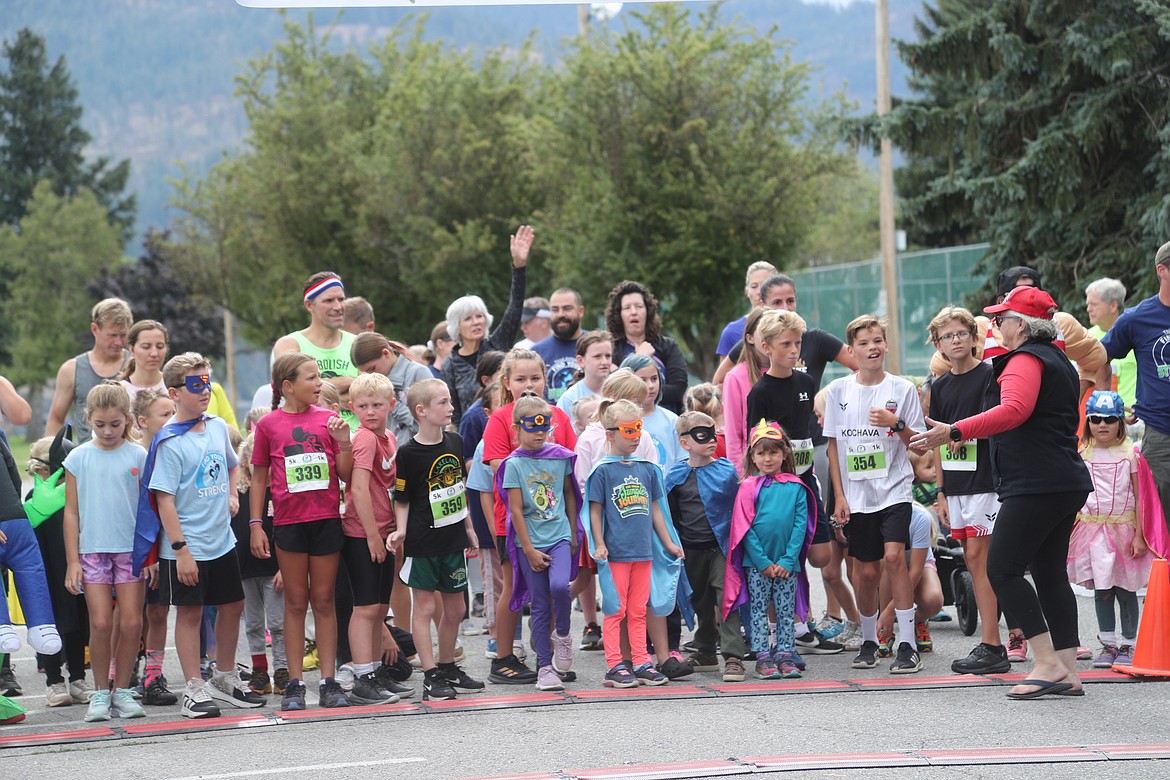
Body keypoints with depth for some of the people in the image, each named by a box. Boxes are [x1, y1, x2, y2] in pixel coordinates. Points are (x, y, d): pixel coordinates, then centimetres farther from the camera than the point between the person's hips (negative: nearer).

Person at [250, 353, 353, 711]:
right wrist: (256, 525, 2)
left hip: (326, 519, 1)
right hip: (289, 521, -1)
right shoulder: (269, 424, 1)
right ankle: (294, 684, 10)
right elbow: (259, 478, 7)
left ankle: (329, 682, 8)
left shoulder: (328, 418, 5)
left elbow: (345, 475, 6)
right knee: (296, 601, 5)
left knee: (324, 601, 5)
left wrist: (344, 442, -10)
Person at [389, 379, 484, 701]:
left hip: (453, 540, 6)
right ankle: (431, 676, 2)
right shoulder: (408, 453, -13)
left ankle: (448, 668, 27)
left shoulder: (454, 442, 6)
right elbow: (402, 499, -6)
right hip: (423, 542, -6)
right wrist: (400, 531, -19)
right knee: (424, 607, -1)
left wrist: (469, 528, 19)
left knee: (454, 609, 12)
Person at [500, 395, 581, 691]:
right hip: (530, 541, -1)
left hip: (559, 536, 1)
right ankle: (545, 667, 8)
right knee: (540, 604, 1)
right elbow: (516, 510, -6)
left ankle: (562, 635, 5)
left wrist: (574, 534, 13)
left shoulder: (560, 456, 4)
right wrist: (529, 550, -9)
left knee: (559, 586, -23)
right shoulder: (514, 464, -5)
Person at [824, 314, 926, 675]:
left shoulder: (903, 389, 0)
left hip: (894, 489, -2)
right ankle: (868, 641, 25)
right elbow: (833, 445, 9)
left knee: (893, 556, -19)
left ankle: (907, 645, -16)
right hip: (856, 495, 2)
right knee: (867, 571, 6)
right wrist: (839, 495, 3)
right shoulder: (839, 391, 5)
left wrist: (897, 424, -16)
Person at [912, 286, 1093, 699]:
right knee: (1050, 573, 9)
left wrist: (955, 432, -30)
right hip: (1067, 484, 10)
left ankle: (1048, 663, -14)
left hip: (1035, 484, -10)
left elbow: (1014, 410, -27)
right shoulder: (1059, 361, 22)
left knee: (1002, 568, -9)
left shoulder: (1026, 359, -9)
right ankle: (1067, 672, 6)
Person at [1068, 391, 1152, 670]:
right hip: (1093, 529, 2)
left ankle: (1128, 645, 13)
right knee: (1101, 590, 2)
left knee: (1125, 589, 3)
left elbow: (1140, 497, -3)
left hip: (1124, 528, -2)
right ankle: (1108, 644, 10)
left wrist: (1139, 535, -8)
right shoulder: (1082, 455, 4)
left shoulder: (1130, 453, -3)